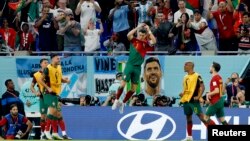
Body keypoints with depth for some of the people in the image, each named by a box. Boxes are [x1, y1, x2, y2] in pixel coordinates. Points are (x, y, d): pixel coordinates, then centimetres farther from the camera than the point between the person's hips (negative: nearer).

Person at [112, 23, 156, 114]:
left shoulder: (146, 44, 2)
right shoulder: (134, 40, -1)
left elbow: (154, 41, -16)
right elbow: (128, 35, -20)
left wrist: (148, 30, -10)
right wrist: (138, 27, -17)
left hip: (138, 68, 2)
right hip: (130, 65, -2)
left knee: (134, 88, 4)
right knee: (123, 84, -10)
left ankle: (123, 103, 20)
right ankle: (116, 101, 7)